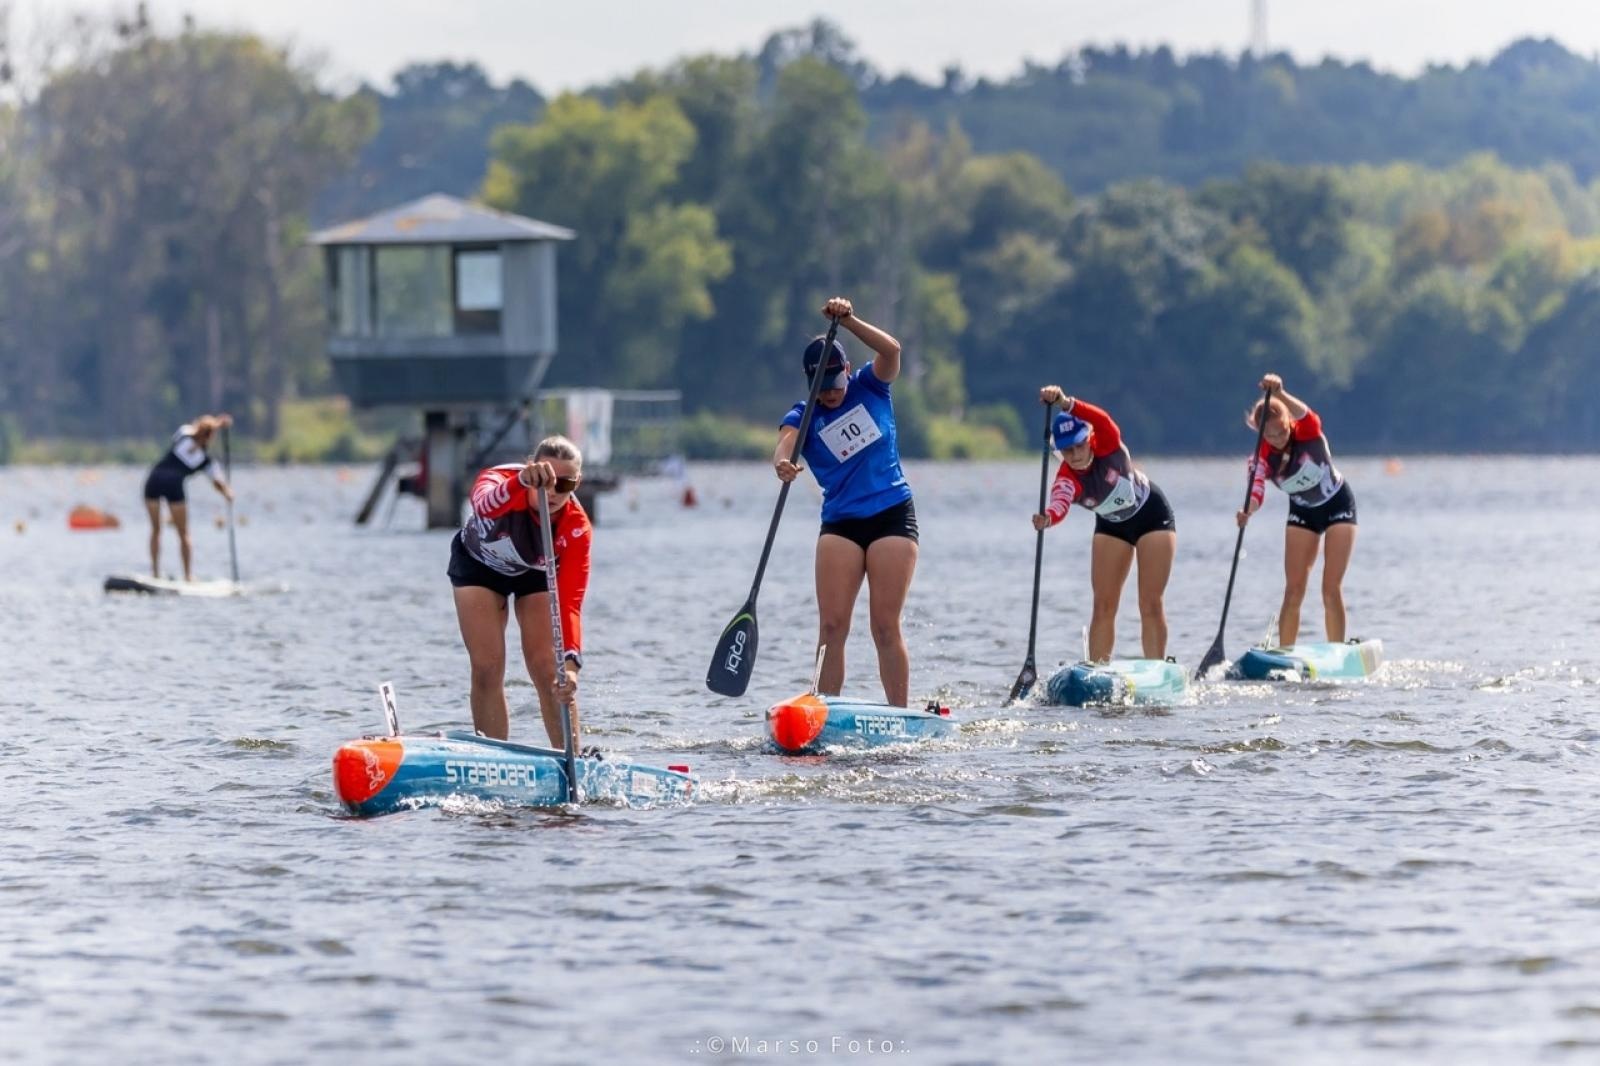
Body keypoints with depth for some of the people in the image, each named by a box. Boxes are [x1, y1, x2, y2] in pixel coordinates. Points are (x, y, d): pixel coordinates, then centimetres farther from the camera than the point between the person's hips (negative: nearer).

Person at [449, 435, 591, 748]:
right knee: (487, 668, -10)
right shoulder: (503, 479, -37)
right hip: (479, 565, -1)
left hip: (536, 573, 1)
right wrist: (522, 481, -82)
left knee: (548, 672, -10)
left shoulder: (577, 528, -32)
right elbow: (485, 505, -62)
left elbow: (570, 603, -37)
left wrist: (571, 663, -52)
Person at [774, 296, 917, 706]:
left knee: (886, 627, -7)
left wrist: (847, 320, -28)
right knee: (832, 625, -8)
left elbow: (890, 350, -15)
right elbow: (784, 443, -21)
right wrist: (781, 462, -45)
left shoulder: (870, 388, 4)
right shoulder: (804, 416, 1)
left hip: (893, 516, -1)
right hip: (840, 524, 1)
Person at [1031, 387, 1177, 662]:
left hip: (1152, 515, -3)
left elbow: (1102, 421, -51)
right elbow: (1060, 504, -48)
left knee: (1151, 604, -6)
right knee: (1103, 606, -4)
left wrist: (1066, 403, -67)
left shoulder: (1107, 447, -28)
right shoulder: (1067, 480, -25)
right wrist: (1048, 518, -72)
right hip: (1112, 527, 3)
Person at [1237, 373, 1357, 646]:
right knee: (1293, 591, -5)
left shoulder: (1306, 433, -25)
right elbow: (1256, 490, -33)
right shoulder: (1263, 458, -17)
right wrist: (1248, 510, -58)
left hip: (1338, 506, -3)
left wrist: (1280, 395, -69)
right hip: (1302, 513, 3)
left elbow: (1305, 416, -48)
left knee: (1331, 590, -9)